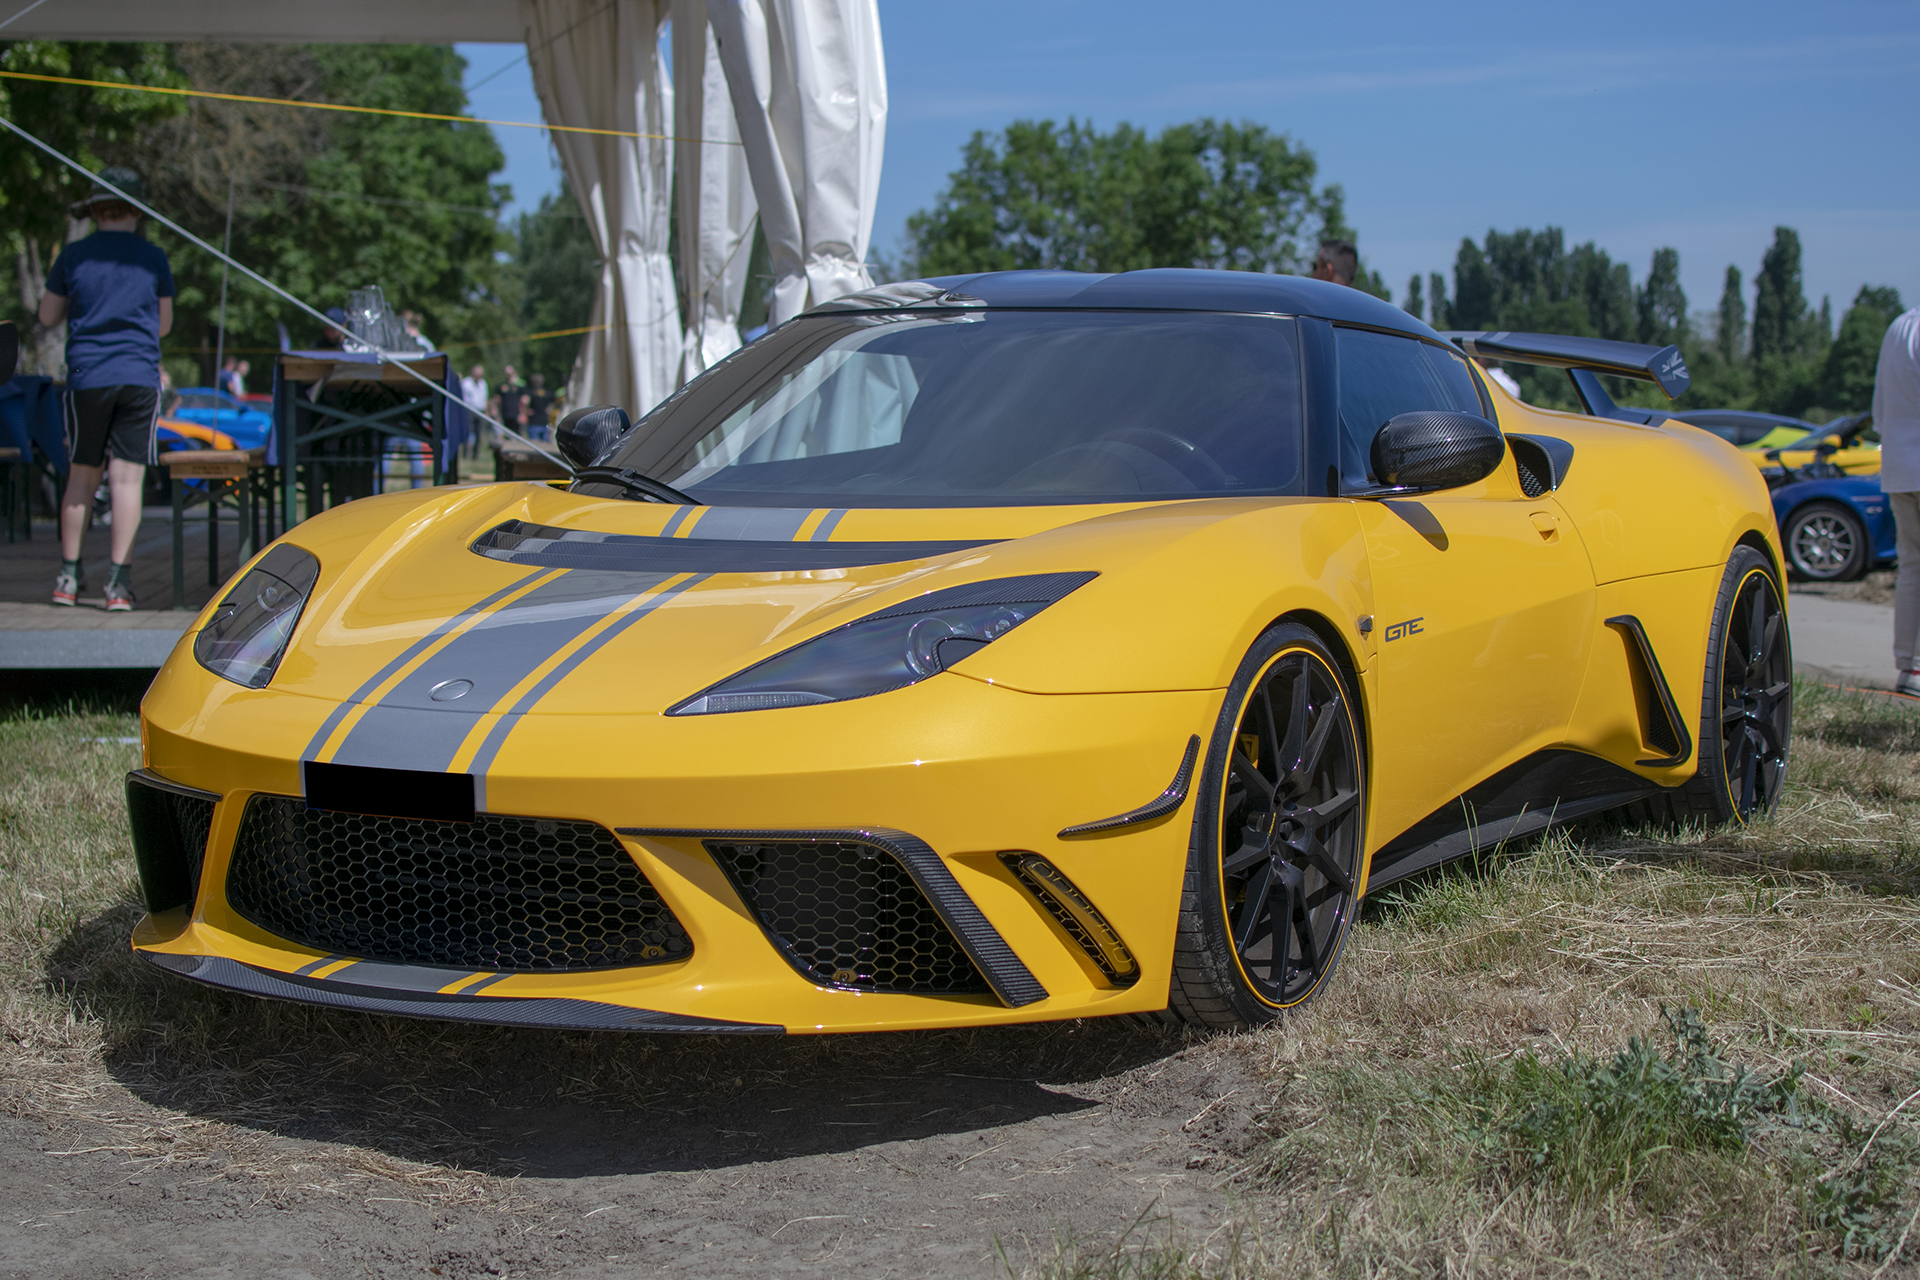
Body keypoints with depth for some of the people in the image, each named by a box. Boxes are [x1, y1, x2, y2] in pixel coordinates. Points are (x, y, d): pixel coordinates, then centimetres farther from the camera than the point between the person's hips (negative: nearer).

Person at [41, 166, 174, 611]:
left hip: (87, 376, 1)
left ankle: (68, 575, 17)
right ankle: (119, 581, -6)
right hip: (140, 377, -1)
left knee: (82, 476, 12)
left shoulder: (73, 256, 2)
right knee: (127, 478, -2)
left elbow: (48, 315, 13)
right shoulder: (153, 257, 2)